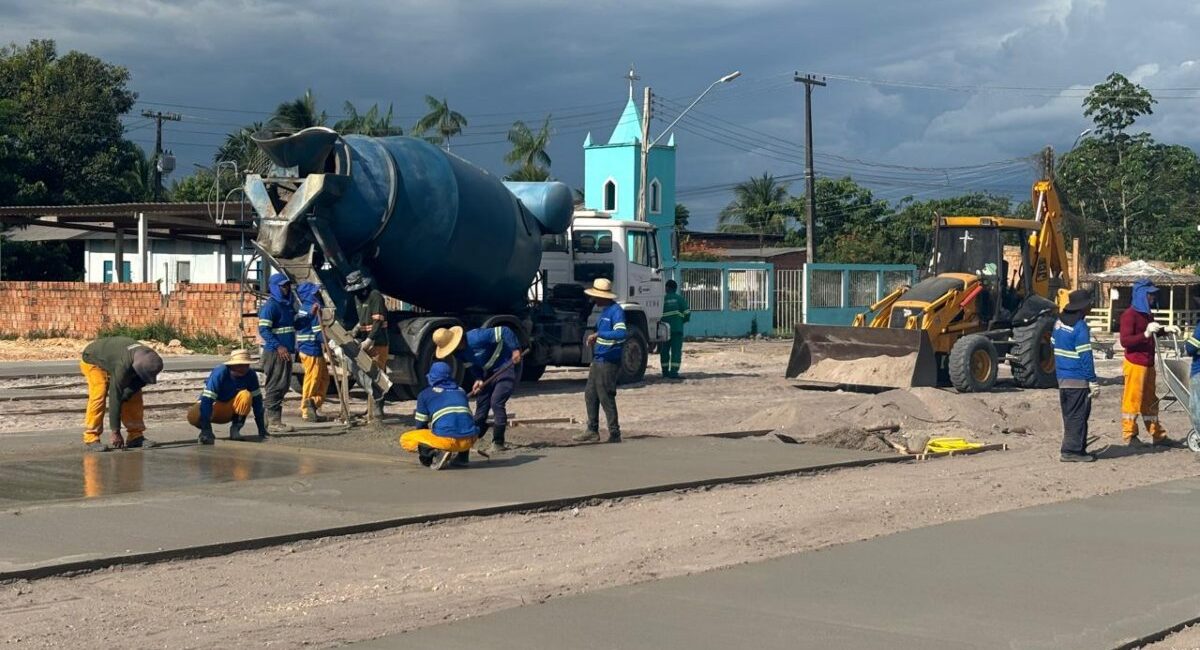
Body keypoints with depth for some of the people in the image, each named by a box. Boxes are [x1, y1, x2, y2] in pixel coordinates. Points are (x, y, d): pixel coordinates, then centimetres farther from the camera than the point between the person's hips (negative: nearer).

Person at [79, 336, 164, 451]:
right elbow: (115, 397, -40)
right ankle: (91, 439, -22)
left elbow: (138, 383, -8)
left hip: (111, 359, 7)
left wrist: (125, 396, -26)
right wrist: (115, 431, -37)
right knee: (98, 396, -26)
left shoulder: (147, 357, -24)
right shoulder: (123, 365, -43)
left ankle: (135, 436, 1)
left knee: (135, 395, -4)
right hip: (93, 361, -7)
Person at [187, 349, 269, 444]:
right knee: (194, 416, -36)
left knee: (246, 395, -31)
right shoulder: (219, 373, -28)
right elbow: (207, 400, -33)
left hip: (231, 410, 2)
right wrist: (206, 430, -41)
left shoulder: (250, 375, -18)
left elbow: (257, 400, -12)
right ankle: (205, 430, -1)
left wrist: (261, 430, -15)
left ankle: (235, 429, -11)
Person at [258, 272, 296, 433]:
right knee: (275, 386, -8)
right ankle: (274, 421, -7)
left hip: (285, 352, 10)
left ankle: (270, 418, 21)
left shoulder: (287, 304, 17)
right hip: (274, 352, -9)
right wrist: (278, 346, -24)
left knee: (283, 386, 13)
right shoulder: (270, 306, -11)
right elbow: (263, 330, -19)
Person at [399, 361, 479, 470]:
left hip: (445, 440, -4)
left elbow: (421, 425, 18)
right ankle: (462, 456, 14)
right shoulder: (461, 391, 25)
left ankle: (436, 452, -8)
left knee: (405, 440, 15)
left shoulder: (425, 394, 14)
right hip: (469, 440, 4)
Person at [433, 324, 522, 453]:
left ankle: (498, 443, -9)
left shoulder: (476, 338, -31)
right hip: (489, 372, 9)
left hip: (506, 367, -9)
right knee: (481, 402, 11)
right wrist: (478, 379, -10)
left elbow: (504, 332, -29)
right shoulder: (458, 353, -5)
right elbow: (471, 365, 9)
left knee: (497, 402, -17)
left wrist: (515, 350, -31)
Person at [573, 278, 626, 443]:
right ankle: (593, 430, 21)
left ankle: (614, 434, 0)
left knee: (606, 398, -6)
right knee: (590, 395, 13)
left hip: (608, 362, -10)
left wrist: (598, 334, -28)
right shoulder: (604, 311, 16)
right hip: (598, 360, 10)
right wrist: (594, 339, 11)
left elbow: (621, 333, -29)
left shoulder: (616, 311, -15)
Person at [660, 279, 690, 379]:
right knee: (676, 351, -2)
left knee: (664, 351, 11)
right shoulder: (680, 299, 3)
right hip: (677, 329, -1)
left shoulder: (662, 299, 2)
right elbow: (687, 314, 1)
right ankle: (673, 371, -11)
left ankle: (665, 371, 15)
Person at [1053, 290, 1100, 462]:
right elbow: (1085, 356, -17)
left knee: (1069, 415, 14)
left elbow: (1054, 346, 16)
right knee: (1077, 416, -2)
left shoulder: (1059, 322, 9)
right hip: (1078, 379, -8)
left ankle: (1071, 449, 19)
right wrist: (1092, 381, -13)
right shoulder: (1080, 327, -16)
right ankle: (1073, 450, -1)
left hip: (1062, 377, 8)